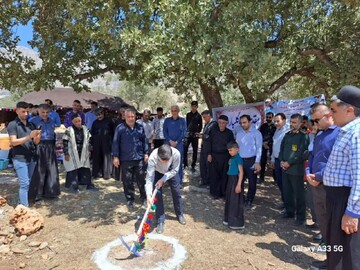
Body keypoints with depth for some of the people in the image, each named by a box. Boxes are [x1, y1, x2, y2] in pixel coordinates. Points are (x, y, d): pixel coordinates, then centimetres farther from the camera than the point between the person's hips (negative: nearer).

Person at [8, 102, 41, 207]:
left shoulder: (31, 124, 12)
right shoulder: (12, 124, -4)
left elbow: (36, 142, 10)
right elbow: (13, 142, -12)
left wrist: (38, 136, -12)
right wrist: (29, 137, -24)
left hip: (32, 158, 6)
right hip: (20, 159, -5)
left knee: (31, 182, 10)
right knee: (24, 183, -6)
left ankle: (23, 202, 24)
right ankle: (24, 207, 1)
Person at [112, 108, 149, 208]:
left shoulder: (140, 127, 4)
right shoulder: (120, 128, -5)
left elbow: (144, 141, 11)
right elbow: (115, 143, -3)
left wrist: (146, 153, 8)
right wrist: (115, 156, -6)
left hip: (139, 158, 2)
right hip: (126, 159, -2)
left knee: (141, 179, 11)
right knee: (127, 181, 7)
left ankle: (143, 197, 29)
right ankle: (130, 199, 23)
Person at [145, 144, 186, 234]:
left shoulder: (176, 153, -40)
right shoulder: (153, 157, -43)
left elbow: (175, 170, -23)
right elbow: (149, 177, -40)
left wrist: (163, 179, -30)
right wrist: (148, 194, -49)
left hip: (170, 172, 1)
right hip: (157, 172, -1)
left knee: (176, 192, 7)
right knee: (157, 195, -8)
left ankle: (180, 214, 31)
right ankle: (160, 221, 7)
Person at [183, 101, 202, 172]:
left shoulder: (198, 115, 5)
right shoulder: (188, 114, 10)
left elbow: (200, 125, 9)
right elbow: (186, 123, 13)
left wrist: (198, 132, -4)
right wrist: (185, 131, 1)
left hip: (195, 135, -1)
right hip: (187, 134, 1)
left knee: (195, 151, 5)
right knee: (184, 149, -5)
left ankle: (193, 166, 14)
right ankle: (185, 164, 7)